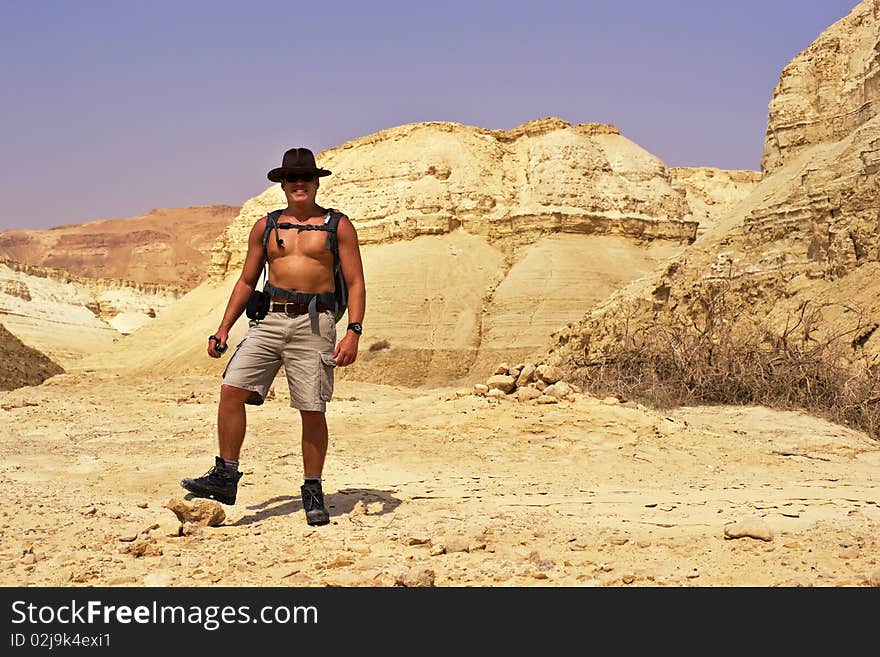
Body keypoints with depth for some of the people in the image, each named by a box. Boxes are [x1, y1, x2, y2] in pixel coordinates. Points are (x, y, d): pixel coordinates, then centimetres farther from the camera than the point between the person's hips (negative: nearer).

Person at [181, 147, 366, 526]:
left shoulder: (337, 226, 6)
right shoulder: (265, 227, 15)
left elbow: (356, 283, 1)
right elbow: (247, 281, 20)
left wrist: (353, 331, -12)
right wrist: (224, 329, 12)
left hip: (313, 323, -3)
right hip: (269, 320, 3)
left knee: (313, 410, -2)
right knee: (232, 389, -11)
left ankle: (312, 492, 12)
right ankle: (225, 475, -2)